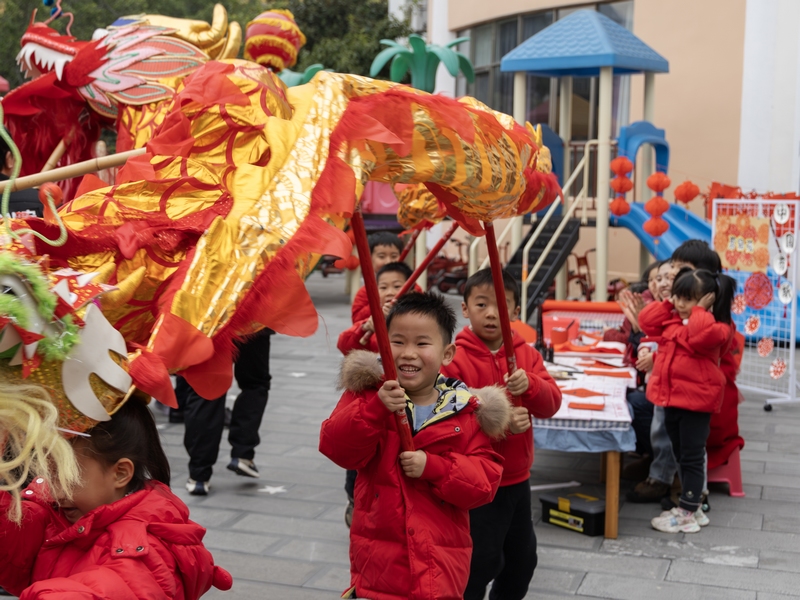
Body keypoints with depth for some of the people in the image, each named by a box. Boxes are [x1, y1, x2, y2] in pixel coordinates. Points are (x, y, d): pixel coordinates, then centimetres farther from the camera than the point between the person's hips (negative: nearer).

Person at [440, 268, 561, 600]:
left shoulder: (527, 355, 2)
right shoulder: (455, 360, -16)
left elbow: (551, 404, -7)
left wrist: (529, 385, -27)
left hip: (518, 478, 7)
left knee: (523, 557, 22)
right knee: (480, 561, -1)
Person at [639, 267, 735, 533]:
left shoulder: (716, 327, -14)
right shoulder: (672, 320, 10)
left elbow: (701, 336, -34)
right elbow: (646, 321, 9)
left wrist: (699, 311, -20)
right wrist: (667, 303, 3)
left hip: (696, 399, -9)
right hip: (671, 396, 9)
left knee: (692, 457, -1)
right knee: (681, 455, 16)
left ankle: (687, 513, 5)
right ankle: (691, 506, 28)